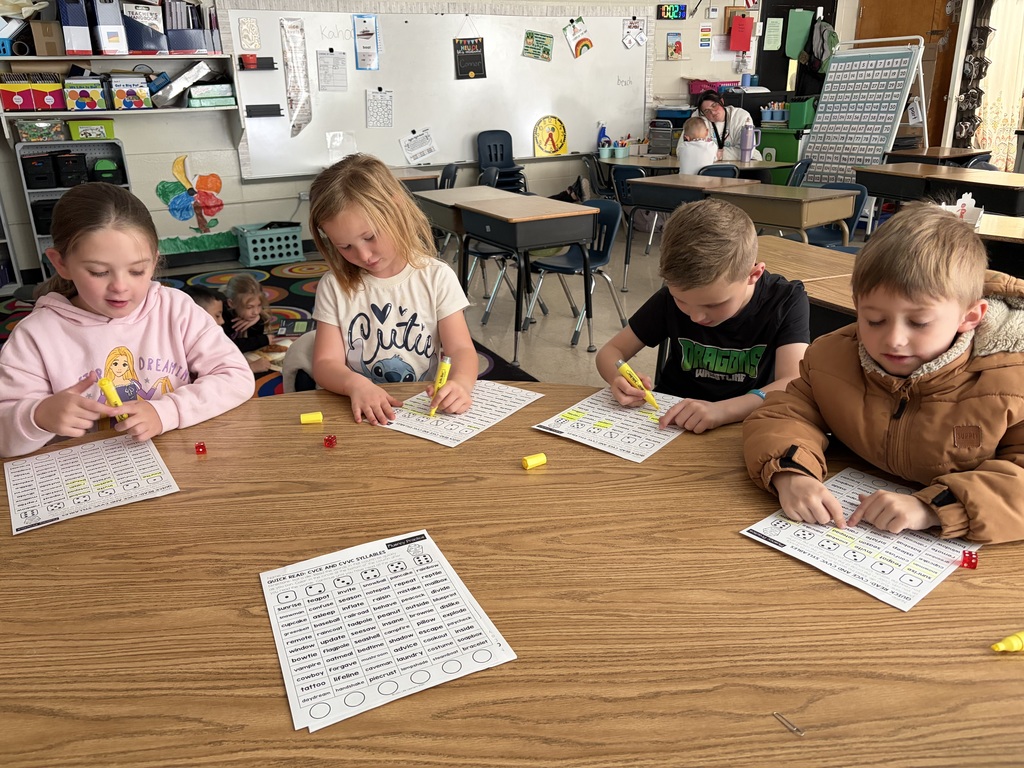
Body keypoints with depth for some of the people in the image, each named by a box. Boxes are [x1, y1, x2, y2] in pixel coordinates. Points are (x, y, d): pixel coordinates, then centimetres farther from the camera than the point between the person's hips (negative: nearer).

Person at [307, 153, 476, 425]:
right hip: (362, 415, 1)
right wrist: (355, 384, -25)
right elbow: (326, 363, -2)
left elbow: (461, 349, -4)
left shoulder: (437, 278, -1)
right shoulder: (334, 287, 1)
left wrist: (460, 383, -27)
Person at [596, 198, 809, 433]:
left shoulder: (786, 301, -13)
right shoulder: (671, 298, -7)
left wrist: (723, 410, -40)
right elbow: (611, 351, 0)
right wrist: (620, 379, -22)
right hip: (668, 427, 2)